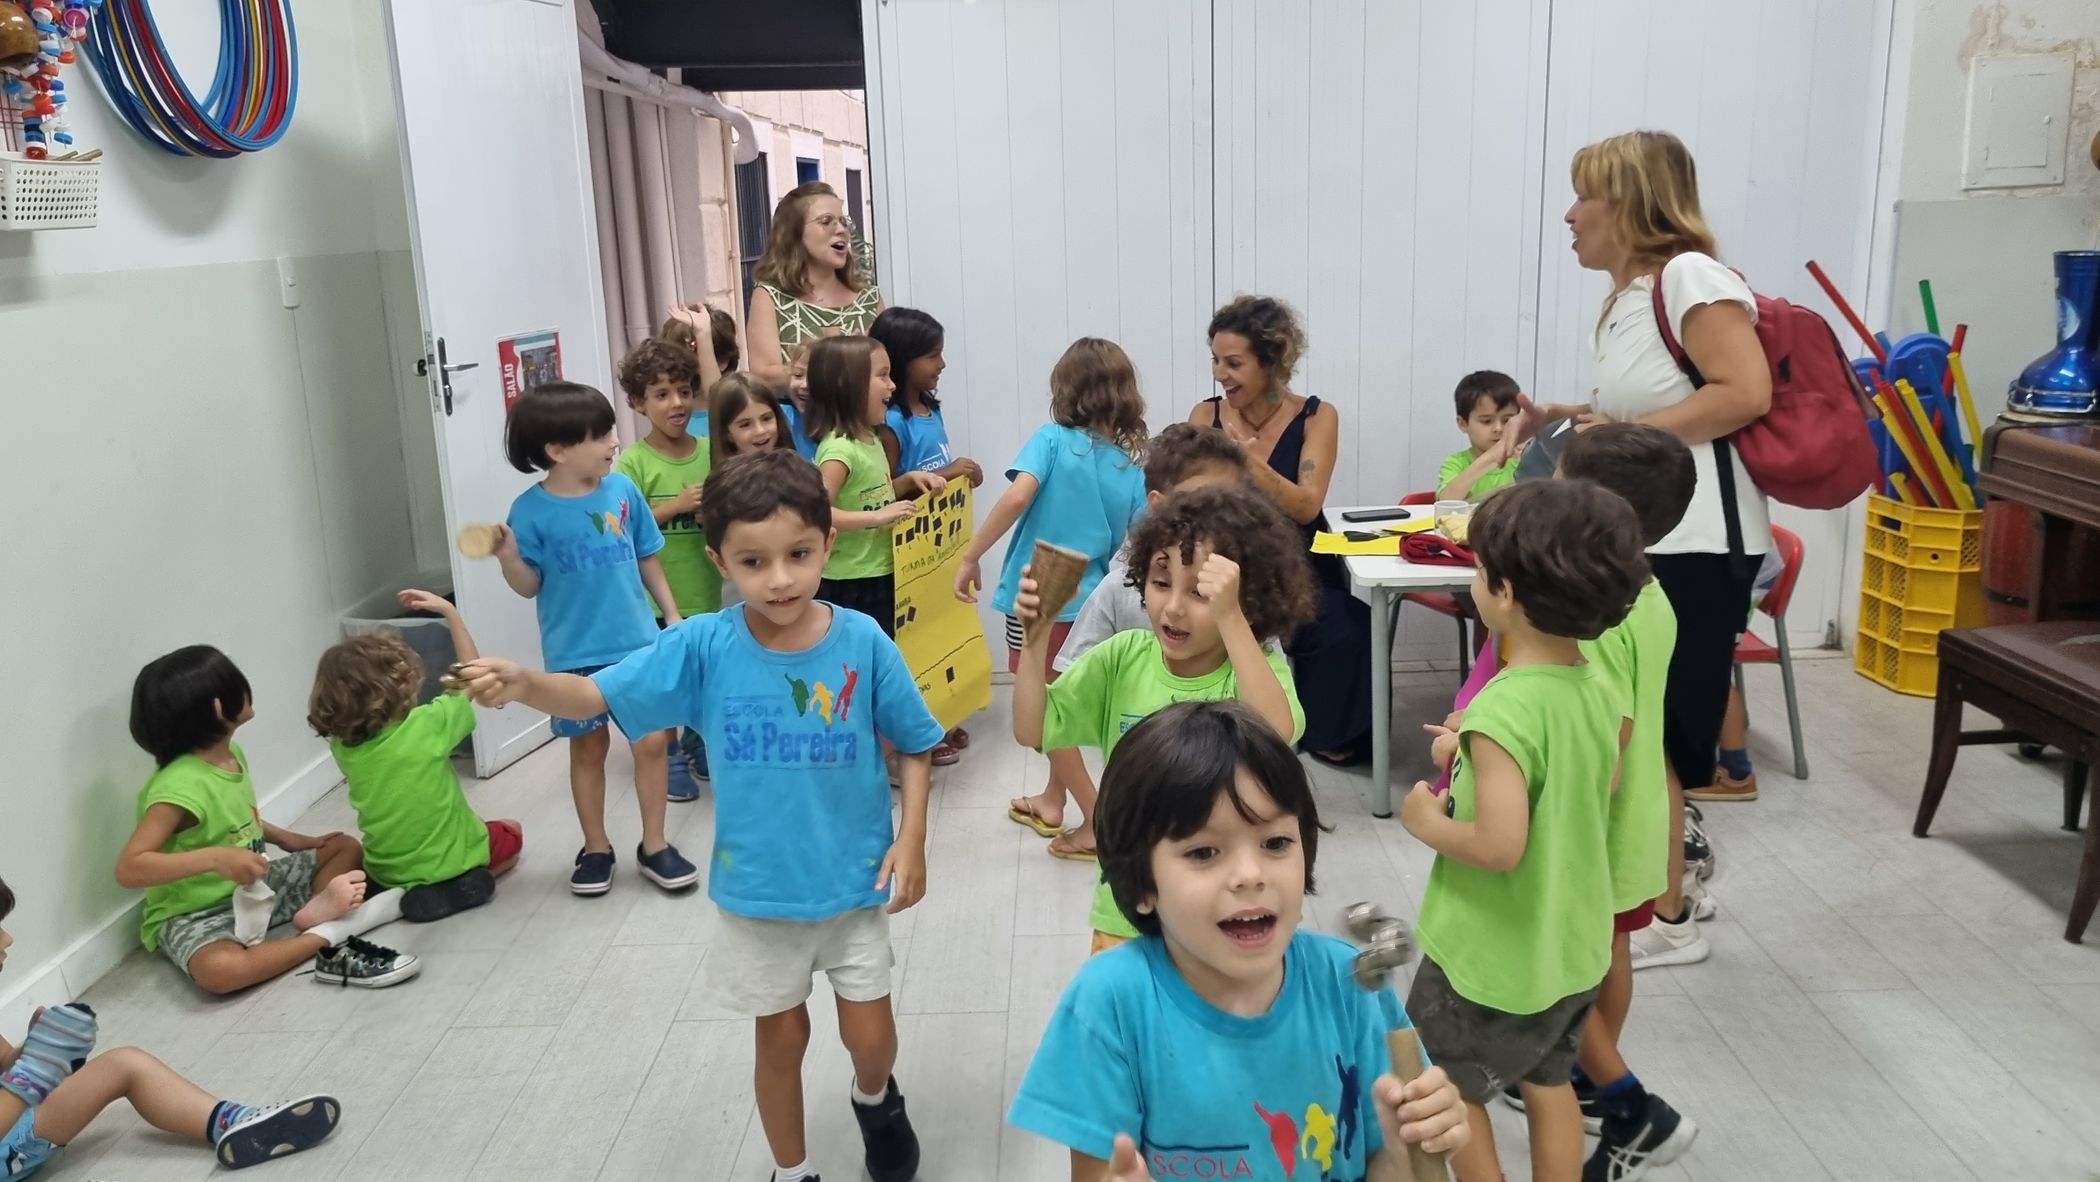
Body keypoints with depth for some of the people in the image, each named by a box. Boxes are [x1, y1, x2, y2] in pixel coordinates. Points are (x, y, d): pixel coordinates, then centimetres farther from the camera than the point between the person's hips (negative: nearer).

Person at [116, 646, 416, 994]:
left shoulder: (232, 754, -1)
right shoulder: (179, 786, -27)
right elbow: (127, 869, -33)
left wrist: (284, 837, 7)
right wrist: (215, 858, -41)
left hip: (250, 888, 9)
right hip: (195, 914, -9)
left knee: (347, 847, 7)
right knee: (218, 968, -40)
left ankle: (316, 910, -22)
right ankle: (326, 936, -27)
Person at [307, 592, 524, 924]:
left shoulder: (342, 745, -14)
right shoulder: (426, 726, -26)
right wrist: (451, 613, -6)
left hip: (385, 872, 6)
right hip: (448, 859, -6)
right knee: (512, 833, 25)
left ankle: (400, 893, 13)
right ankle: (457, 885, 0)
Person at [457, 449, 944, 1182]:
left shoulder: (862, 643, -16)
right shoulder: (703, 647, -16)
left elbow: (915, 744, -4)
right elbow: (597, 694, -18)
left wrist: (911, 836, -11)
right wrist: (525, 685, -38)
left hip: (854, 883, 0)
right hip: (756, 890, 0)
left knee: (869, 1034, 13)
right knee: (780, 1039, 17)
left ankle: (875, 1099, 50)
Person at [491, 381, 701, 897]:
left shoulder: (622, 489, -5)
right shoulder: (531, 511, -12)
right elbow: (529, 585, -6)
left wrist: (672, 615, 7)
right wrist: (508, 557, -25)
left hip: (637, 645, 2)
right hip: (575, 655, -2)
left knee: (651, 742, 5)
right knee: (588, 748, 13)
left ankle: (654, 846, 22)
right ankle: (596, 849, 29)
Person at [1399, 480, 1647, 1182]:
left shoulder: (1502, 709, -30)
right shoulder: (1604, 691, -6)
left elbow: (1500, 845, -35)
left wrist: (1427, 822, -16)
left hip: (1491, 956, -7)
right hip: (1572, 944, 7)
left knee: (1451, 1093, 16)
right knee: (1549, 1084, 25)